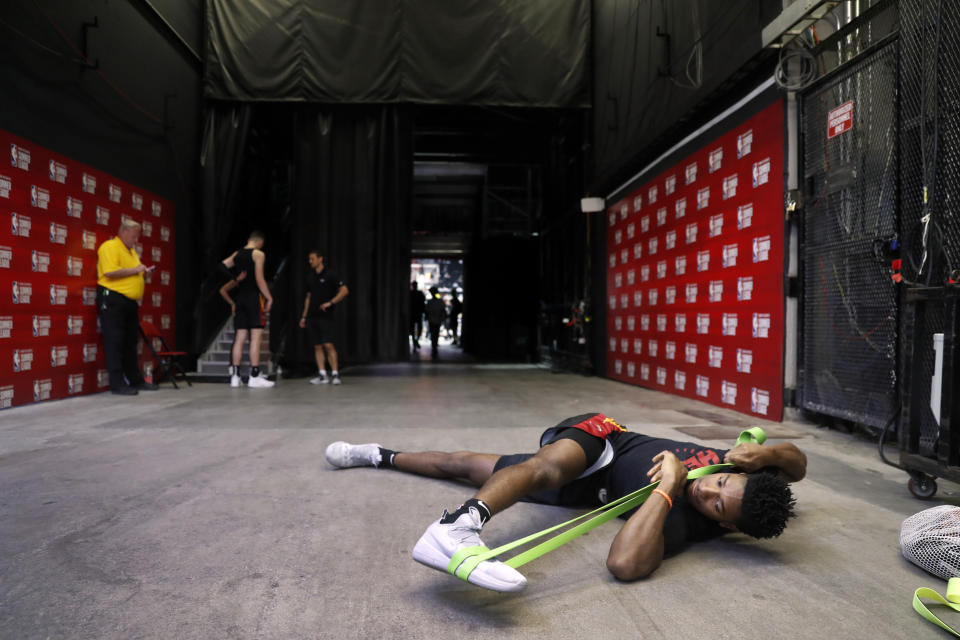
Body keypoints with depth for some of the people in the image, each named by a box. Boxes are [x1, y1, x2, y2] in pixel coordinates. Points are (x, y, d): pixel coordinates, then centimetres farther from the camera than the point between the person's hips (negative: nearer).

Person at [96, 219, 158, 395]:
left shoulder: (132, 251, 20)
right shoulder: (109, 247, -8)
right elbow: (110, 272, -22)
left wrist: (144, 271, 11)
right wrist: (134, 270, -15)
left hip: (131, 301, 9)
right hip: (112, 300, -9)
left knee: (131, 342, 13)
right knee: (115, 342, -6)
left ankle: (136, 380, 20)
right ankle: (117, 384, -3)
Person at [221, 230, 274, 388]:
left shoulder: (236, 254, 15)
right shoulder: (258, 254, -4)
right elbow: (259, 279, -12)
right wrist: (269, 298, -7)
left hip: (240, 298, 6)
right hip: (254, 298, -6)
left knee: (239, 338, 7)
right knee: (256, 337, -6)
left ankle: (235, 375, 7)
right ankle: (254, 376, -8)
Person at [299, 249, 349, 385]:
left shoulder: (330, 275, -4)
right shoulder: (310, 277, 15)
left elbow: (344, 290, -9)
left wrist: (330, 303, -15)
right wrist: (304, 316, 17)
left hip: (325, 316, -6)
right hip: (312, 316, 6)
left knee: (328, 344, -12)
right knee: (317, 346, 4)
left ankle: (335, 374, -7)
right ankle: (322, 375, 7)